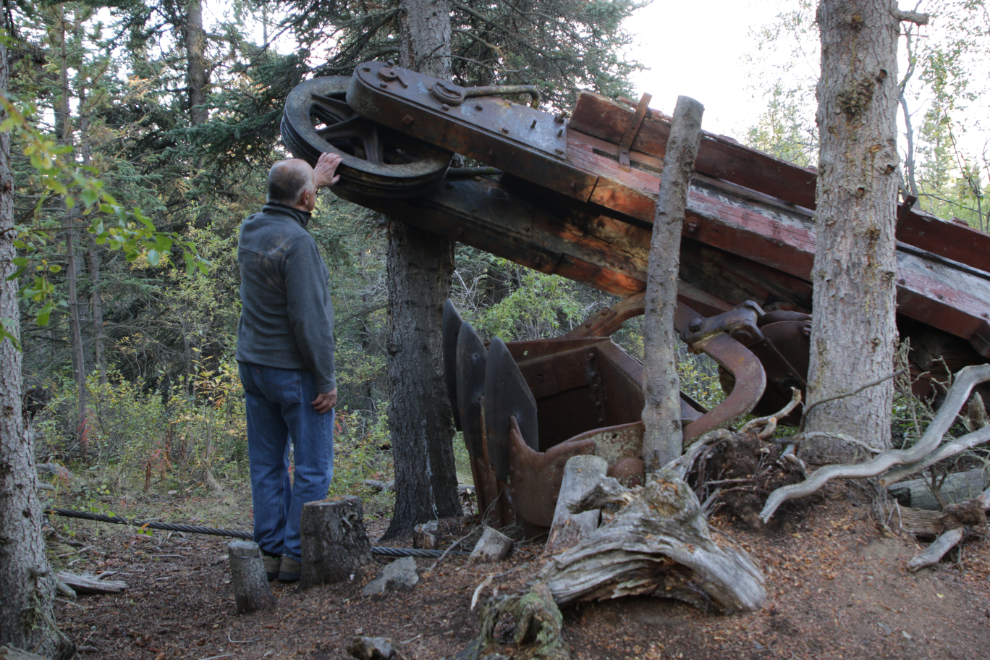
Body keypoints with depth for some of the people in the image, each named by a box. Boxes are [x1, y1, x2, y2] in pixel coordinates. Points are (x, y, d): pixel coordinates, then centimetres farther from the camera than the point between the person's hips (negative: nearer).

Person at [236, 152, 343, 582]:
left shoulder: (251, 229, 6)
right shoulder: (296, 242, -19)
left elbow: (281, 208, 32)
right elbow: (309, 320, -20)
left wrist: (314, 179, 42)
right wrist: (326, 380, -14)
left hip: (253, 366, 8)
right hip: (294, 370, -8)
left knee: (267, 465, 12)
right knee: (313, 468, 1)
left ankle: (270, 551, 17)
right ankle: (297, 555, 4)